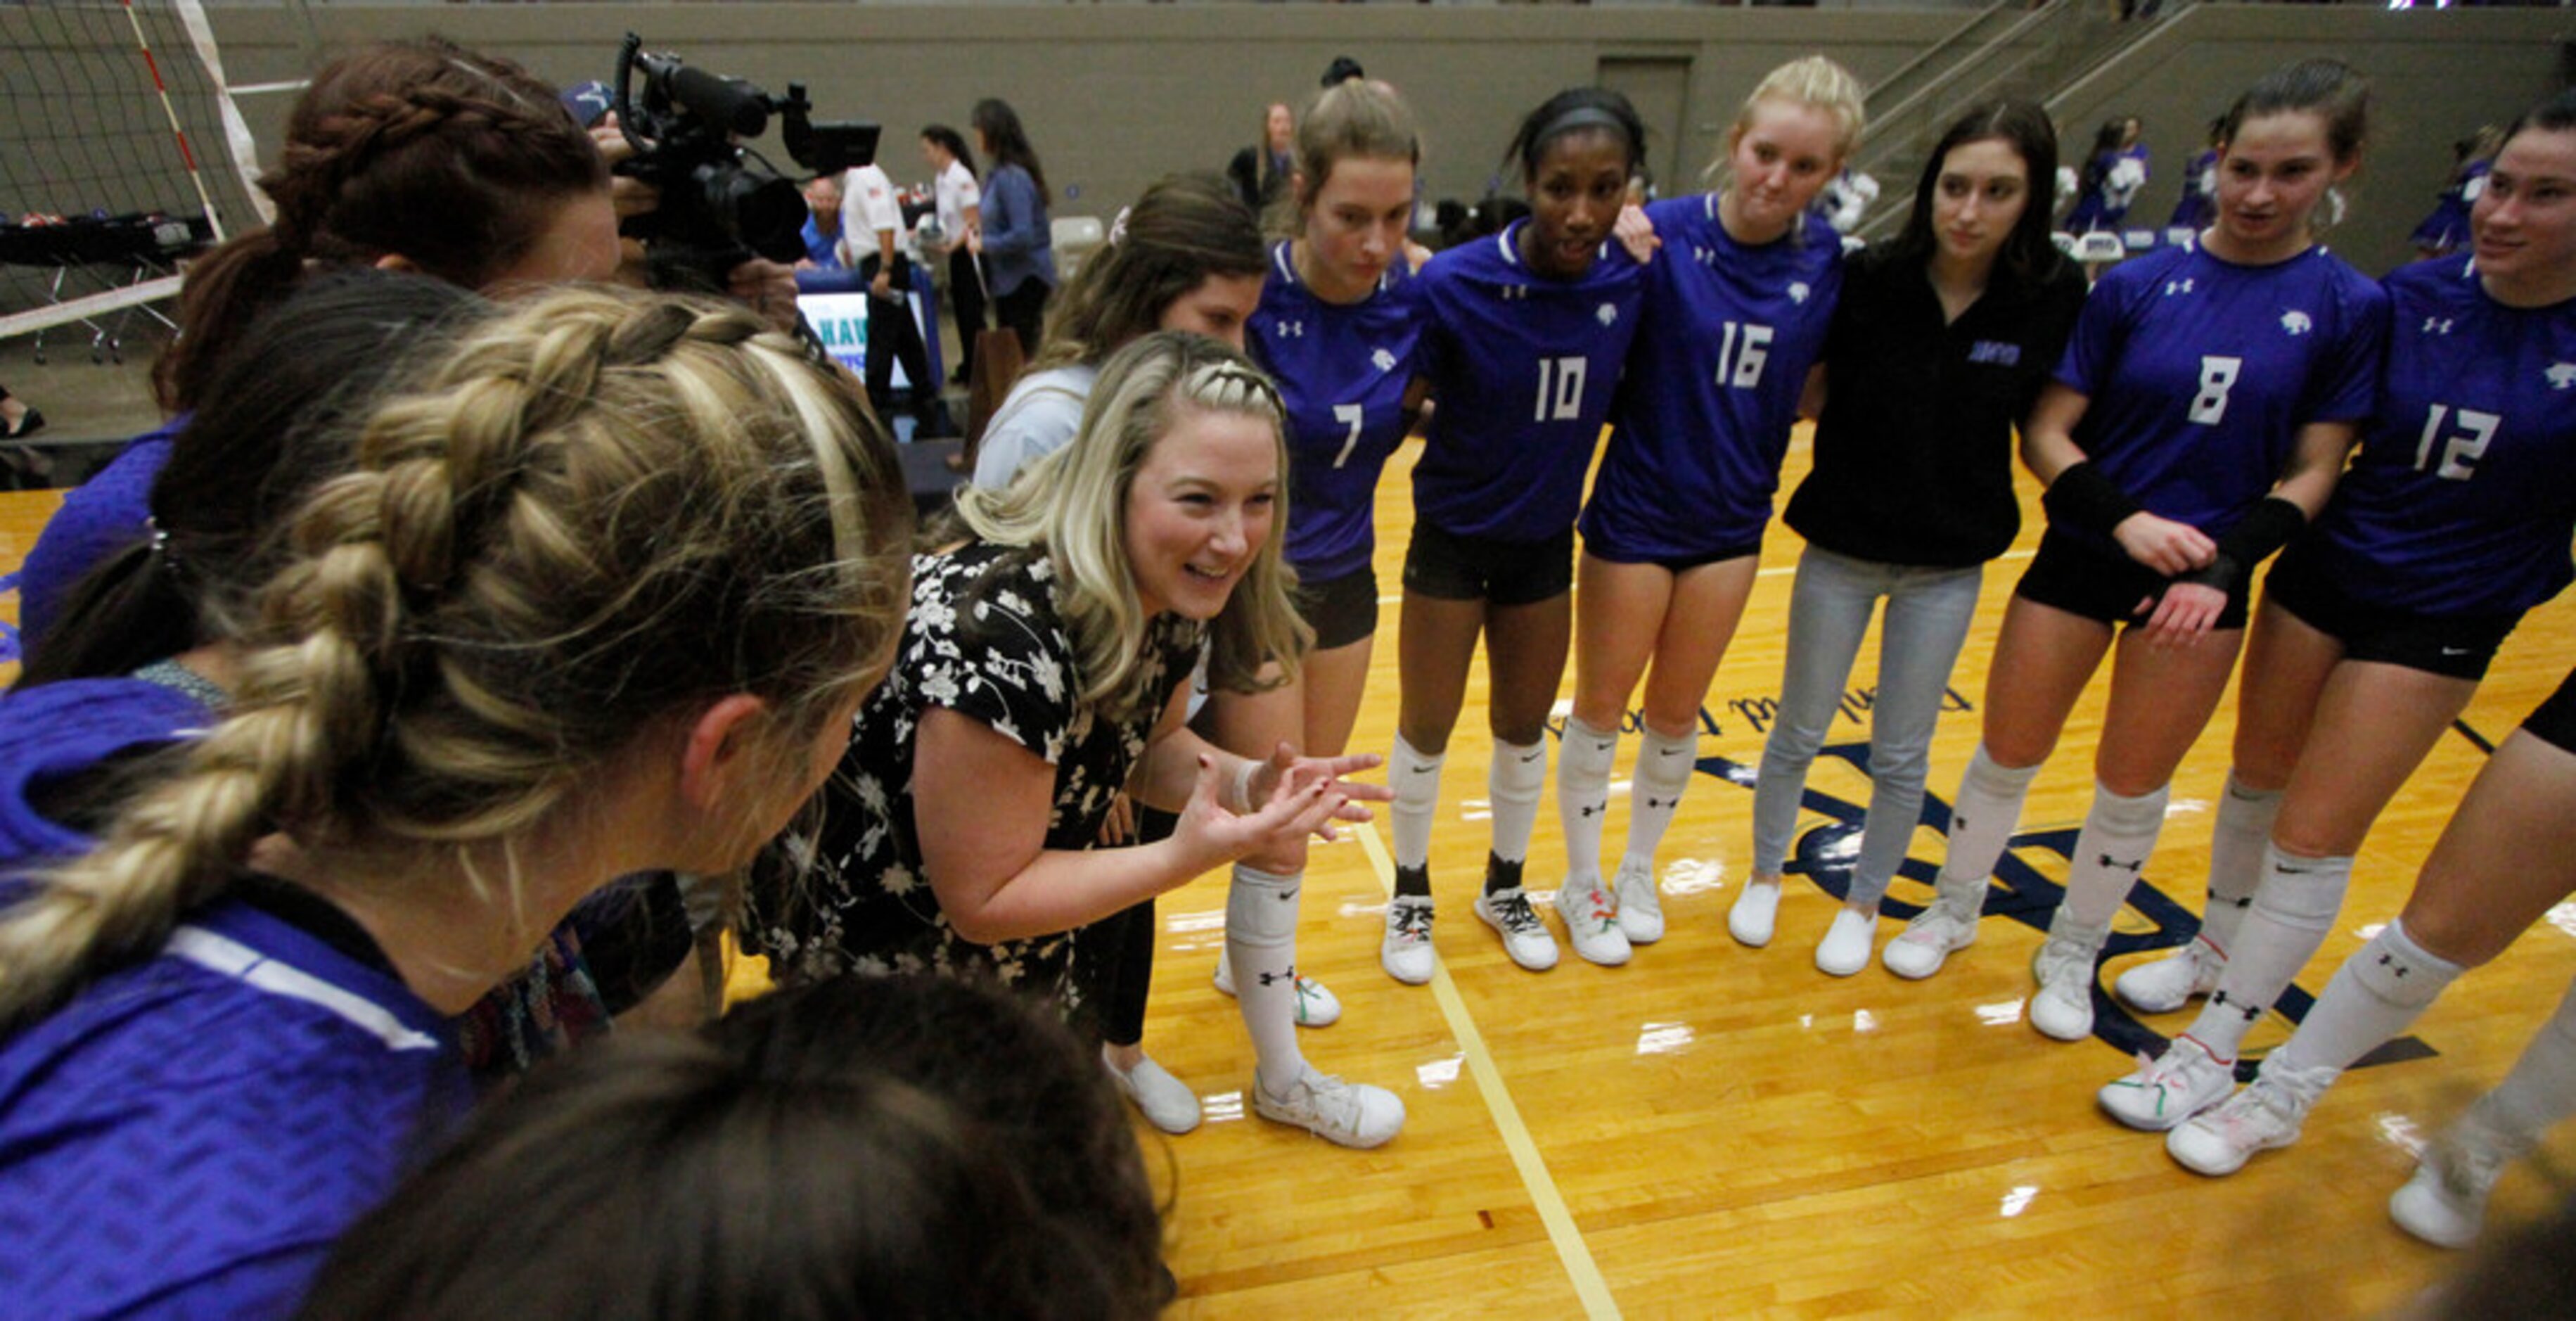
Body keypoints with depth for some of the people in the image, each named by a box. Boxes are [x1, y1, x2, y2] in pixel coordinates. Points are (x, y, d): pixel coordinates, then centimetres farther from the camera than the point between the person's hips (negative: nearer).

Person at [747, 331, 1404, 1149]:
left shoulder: (1168, 591, -14)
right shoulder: (1001, 633, -38)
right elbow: (983, 902, -27)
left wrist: (1245, 783, -16)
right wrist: (1186, 856, -34)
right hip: (875, 952, -6)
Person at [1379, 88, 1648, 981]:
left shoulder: (1629, 277, -12)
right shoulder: (1455, 285, -23)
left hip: (1545, 539, 4)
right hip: (1453, 537, -3)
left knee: (1525, 725, 18)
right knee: (1427, 729, 10)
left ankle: (1507, 882, 42)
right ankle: (1411, 893, 34)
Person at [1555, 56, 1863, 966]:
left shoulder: (1825, 260, -4)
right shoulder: (1663, 234, -16)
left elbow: (1820, 378, 8)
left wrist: (1754, 424, -5)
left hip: (1731, 520, 4)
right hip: (1636, 512, -3)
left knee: (1675, 713, 17)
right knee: (1601, 706, 10)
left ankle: (1638, 871, 39)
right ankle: (1583, 877, 32)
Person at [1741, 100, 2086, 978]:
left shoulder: (2053, 298, -9)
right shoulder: (1868, 281, -13)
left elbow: (2047, 420, 3)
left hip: (1950, 565, 1)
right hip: (1841, 548, -1)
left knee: (1901, 755, 12)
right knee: (1799, 734, 13)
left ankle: (1864, 903, 34)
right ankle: (1765, 874, 35)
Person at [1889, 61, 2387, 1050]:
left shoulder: (2351, 309, -3)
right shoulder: (2135, 285, -4)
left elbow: (2310, 474, -1)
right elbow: (2045, 434, -5)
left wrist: (2226, 566, -16)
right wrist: (2124, 517, -19)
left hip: (2203, 575, 1)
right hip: (2082, 556, 0)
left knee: (2134, 785, 12)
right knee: (2008, 754, 8)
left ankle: (2072, 953, 33)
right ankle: (1954, 909, 32)